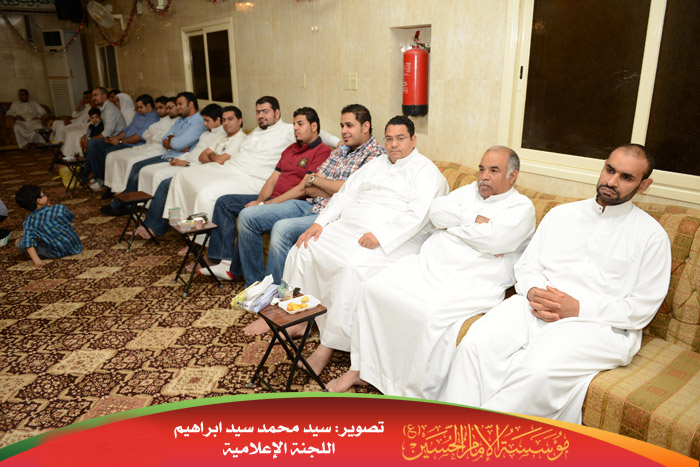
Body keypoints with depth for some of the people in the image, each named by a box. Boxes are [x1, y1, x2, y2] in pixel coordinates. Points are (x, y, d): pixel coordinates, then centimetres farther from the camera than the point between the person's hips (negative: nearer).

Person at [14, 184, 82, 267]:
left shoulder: (29, 222, -10)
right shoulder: (59, 208, -10)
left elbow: (28, 242, -21)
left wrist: (36, 260, -24)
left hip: (58, 254, -1)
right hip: (76, 248, 1)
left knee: (18, 242, 4)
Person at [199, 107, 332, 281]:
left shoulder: (322, 152, -10)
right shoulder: (291, 149, 21)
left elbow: (302, 189, -19)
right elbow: (273, 179, 16)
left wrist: (264, 205, -19)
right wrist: (259, 201, -4)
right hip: (271, 199, 10)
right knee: (224, 202, 5)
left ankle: (235, 270, -13)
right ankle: (225, 262, -3)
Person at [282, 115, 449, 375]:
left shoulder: (426, 171, 1)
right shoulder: (376, 164, 24)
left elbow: (417, 215, -14)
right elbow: (346, 195, 18)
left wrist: (379, 235, -24)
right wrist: (320, 222, 3)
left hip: (392, 240, -7)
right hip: (347, 227, 7)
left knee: (354, 268, -34)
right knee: (303, 251, -8)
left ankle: (329, 344, -22)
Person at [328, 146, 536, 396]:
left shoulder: (522, 207, 3)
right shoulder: (469, 191, 22)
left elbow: (493, 239, -16)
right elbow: (437, 211, 4)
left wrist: (452, 225, -3)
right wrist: (475, 221, -5)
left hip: (468, 284, -6)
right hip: (427, 264, 6)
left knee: (431, 315, -33)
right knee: (375, 288, -12)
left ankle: (418, 396, -14)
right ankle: (362, 368, 0)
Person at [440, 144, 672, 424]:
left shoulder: (651, 235, 7)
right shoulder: (560, 214, 19)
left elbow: (643, 307, 0)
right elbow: (527, 265, 15)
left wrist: (579, 308, -12)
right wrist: (533, 292, -8)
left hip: (599, 325, -3)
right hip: (535, 307, 4)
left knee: (539, 370, -34)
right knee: (476, 344, -25)